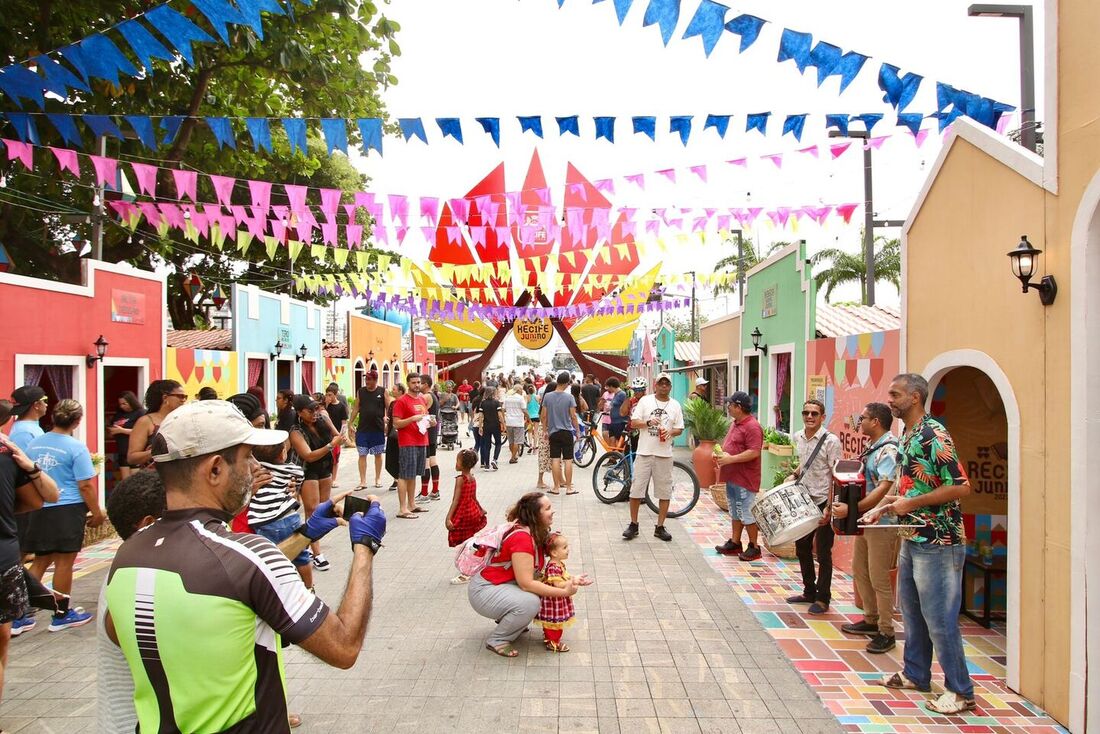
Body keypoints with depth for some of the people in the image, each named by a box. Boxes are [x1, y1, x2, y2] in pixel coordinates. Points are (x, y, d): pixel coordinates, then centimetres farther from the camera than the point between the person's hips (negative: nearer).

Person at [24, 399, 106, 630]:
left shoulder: (33, 444, 6)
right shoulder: (76, 447, -13)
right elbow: (85, 485, -14)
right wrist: (97, 512, -4)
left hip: (39, 510, 6)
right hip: (67, 511, -6)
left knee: (40, 561, 17)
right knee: (64, 562, 5)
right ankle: (61, 615, 16)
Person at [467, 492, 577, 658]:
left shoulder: (537, 534, 1)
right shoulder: (521, 538, -28)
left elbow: (536, 574, -2)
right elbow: (526, 583, -29)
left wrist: (567, 582, -14)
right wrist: (563, 592, -25)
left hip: (505, 584, 9)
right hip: (484, 590, -9)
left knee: (541, 590, 1)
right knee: (530, 602, -28)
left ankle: (505, 620, 18)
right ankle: (496, 641, -7)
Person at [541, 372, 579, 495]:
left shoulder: (547, 396, -3)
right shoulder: (569, 397, -9)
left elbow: (543, 416, 1)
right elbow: (573, 416, -8)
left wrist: (545, 430, 12)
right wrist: (577, 430, 5)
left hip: (553, 432, 2)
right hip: (567, 432, -2)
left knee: (555, 459, 5)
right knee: (568, 460, 3)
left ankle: (556, 487, 9)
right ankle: (569, 487, 7)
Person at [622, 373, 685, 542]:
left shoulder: (675, 405, 8)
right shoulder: (645, 401, 3)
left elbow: (680, 429, 10)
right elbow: (633, 423, -1)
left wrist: (671, 432, -12)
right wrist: (648, 422, -18)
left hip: (664, 454, 2)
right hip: (644, 452, -1)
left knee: (665, 492, 5)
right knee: (636, 490, 1)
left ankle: (660, 527, 16)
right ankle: (633, 525, 14)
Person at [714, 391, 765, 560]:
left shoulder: (752, 426, -18)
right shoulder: (734, 423, 13)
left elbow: (754, 452, -25)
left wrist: (730, 459, -23)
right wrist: (721, 455, 5)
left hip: (744, 479, -10)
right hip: (732, 476, 10)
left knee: (746, 513, -2)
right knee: (735, 511, 17)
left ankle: (754, 547, 9)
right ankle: (735, 542, 26)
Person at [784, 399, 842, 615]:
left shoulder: (831, 441, -14)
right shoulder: (798, 437, 6)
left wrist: (829, 508, -19)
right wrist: (794, 476, 6)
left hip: (823, 502, -7)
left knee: (823, 552, 3)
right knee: (802, 548, 15)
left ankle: (823, 598, 16)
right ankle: (809, 592, 31)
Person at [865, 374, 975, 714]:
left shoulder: (934, 435, -18)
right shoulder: (906, 437, 11)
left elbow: (961, 487, -22)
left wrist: (911, 504, -20)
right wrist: (883, 507, 8)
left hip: (938, 543, -10)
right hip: (911, 540, 10)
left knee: (939, 619, 0)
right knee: (911, 610, 18)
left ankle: (960, 692, 13)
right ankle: (916, 674, 32)